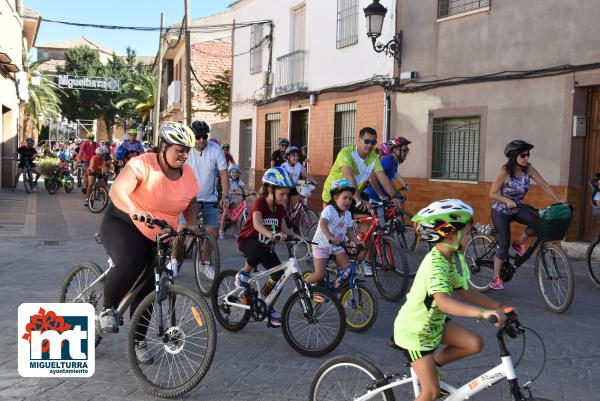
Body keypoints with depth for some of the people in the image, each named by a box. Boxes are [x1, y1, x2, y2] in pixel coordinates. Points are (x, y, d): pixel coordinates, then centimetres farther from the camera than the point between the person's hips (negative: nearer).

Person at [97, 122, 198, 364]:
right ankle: (107, 310, -8)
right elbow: (116, 191, -35)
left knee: (146, 289, 7)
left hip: (156, 238, 5)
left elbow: (190, 205, 11)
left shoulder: (188, 175, -5)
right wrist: (135, 211, -54)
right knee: (128, 265, -35)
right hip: (123, 223, -5)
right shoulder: (143, 165, -22)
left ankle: (138, 341, 25)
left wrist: (193, 226, -8)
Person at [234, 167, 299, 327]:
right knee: (260, 249, -42)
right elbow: (257, 225, -40)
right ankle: (243, 274, -15)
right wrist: (273, 235, -58)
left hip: (266, 245, 7)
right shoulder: (259, 203, -22)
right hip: (248, 241, -7)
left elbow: (284, 229, 2)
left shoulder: (280, 208, -1)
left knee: (279, 274, -8)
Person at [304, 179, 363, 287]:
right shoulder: (329, 209, -18)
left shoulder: (348, 214, 5)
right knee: (319, 276, -12)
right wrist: (330, 237, -52)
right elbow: (323, 224, -35)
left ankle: (337, 288, 10)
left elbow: (349, 231, 8)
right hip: (322, 245, -6)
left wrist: (358, 242, -9)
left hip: (337, 246, 6)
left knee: (348, 269, -12)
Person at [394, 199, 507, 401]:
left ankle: (431, 363, 16)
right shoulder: (436, 264, -32)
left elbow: (464, 291, 3)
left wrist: (498, 307, -3)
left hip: (434, 321, 8)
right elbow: (444, 301, -47)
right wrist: (482, 312, -57)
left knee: (474, 344, -3)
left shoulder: (453, 256, -3)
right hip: (414, 330, -8)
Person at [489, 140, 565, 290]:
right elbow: (492, 193, -16)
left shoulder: (528, 169, -10)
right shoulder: (504, 172, -21)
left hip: (517, 209, 4)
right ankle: (496, 279, 3)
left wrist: (559, 200, -17)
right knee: (504, 244, -10)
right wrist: (507, 201, -31)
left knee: (537, 221, -26)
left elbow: (544, 185, -9)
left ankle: (518, 243, 3)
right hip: (501, 211, -4)